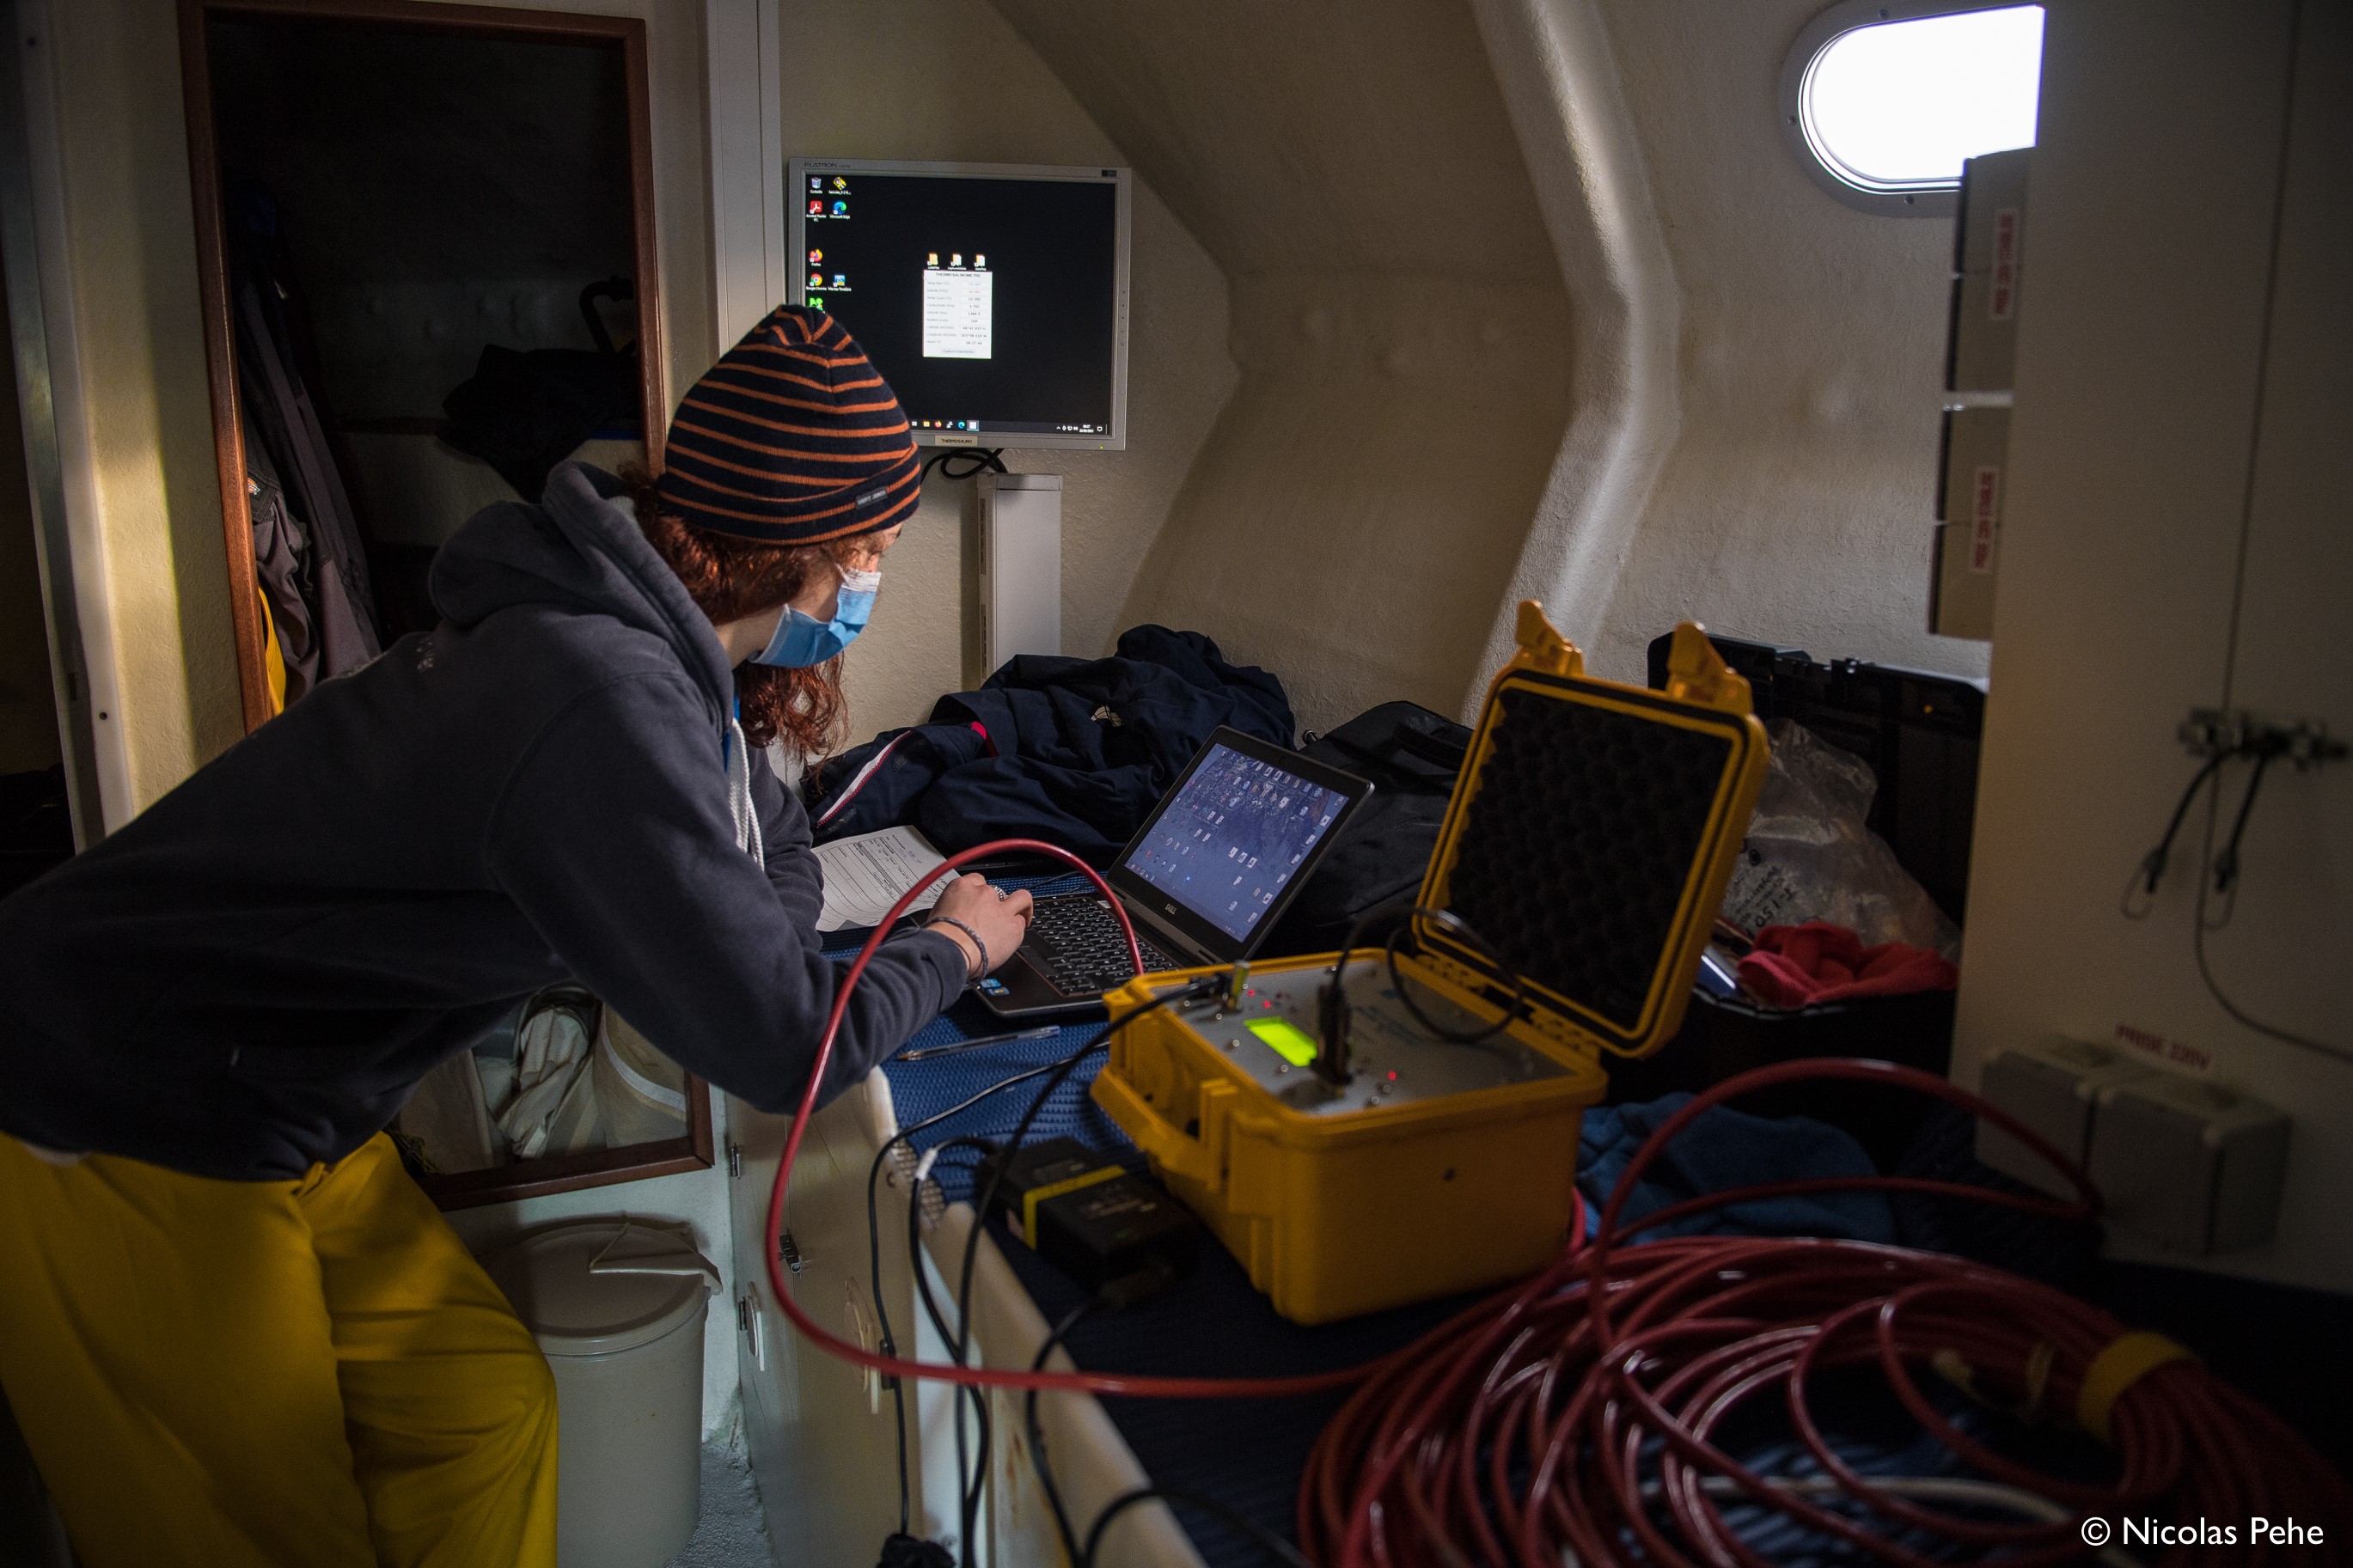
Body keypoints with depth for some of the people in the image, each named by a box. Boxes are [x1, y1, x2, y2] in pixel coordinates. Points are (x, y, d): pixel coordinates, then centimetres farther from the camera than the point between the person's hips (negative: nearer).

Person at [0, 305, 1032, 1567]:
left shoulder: (659, 641, 0)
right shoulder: (604, 705, -32)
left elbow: (777, 866, 12)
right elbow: (785, 1047, -26)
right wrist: (954, 949, -8)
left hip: (281, 1120, 9)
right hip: (122, 1143, -9)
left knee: (485, 1410, 12)